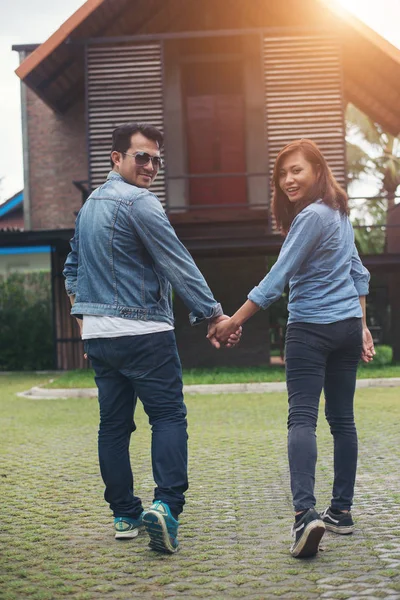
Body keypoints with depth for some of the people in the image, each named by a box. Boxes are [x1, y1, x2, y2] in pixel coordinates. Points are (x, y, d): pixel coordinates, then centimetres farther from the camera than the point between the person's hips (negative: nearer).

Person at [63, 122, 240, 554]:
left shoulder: (89, 205, 17)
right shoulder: (138, 203, -12)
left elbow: (72, 268, 25)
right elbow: (178, 265, -14)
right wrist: (214, 314, -10)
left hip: (97, 335, 8)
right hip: (143, 332, -8)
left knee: (114, 423, 9)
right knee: (168, 416, -5)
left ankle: (124, 515, 13)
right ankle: (165, 505, -19)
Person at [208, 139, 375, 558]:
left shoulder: (311, 217, -15)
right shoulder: (340, 213, 12)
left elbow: (278, 278, -17)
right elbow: (358, 273, 17)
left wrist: (234, 321, -14)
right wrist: (362, 327, 21)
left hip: (312, 330, -8)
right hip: (348, 324, 8)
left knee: (302, 418, -13)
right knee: (342, 418, 11)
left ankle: (305, 512, -27)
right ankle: (341, 511, 18)